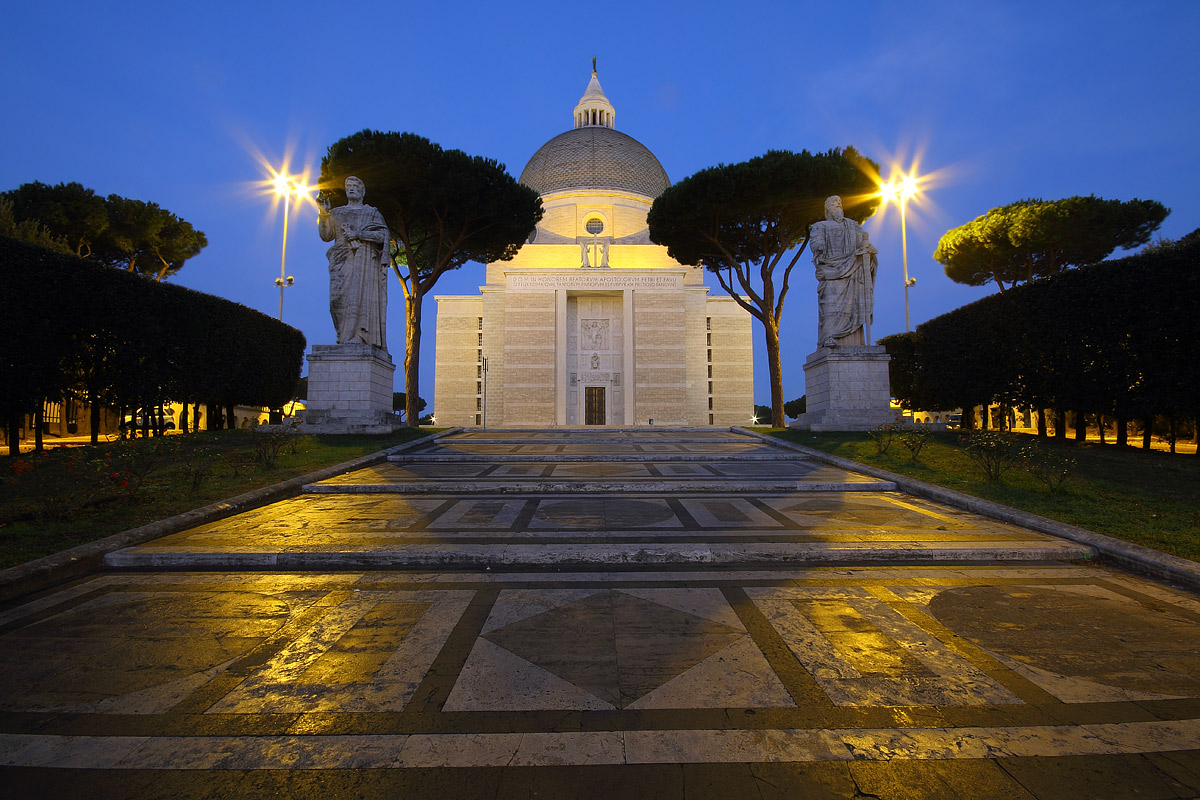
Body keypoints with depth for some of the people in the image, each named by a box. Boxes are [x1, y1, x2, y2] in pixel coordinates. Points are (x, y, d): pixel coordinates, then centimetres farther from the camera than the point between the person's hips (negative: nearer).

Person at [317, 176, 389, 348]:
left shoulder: (372, 213, 15)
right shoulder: (337, 213, 23)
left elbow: (382, 235, 0)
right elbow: (326, 236, 12)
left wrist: (358, 234, -9)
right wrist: (323, 213, 0)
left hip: (363, 260, -3)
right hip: (342, 261, 3)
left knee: (359, 295, -16)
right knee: (339, 297, -12)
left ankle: (356, 337, -20)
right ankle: (345, 336, -11)